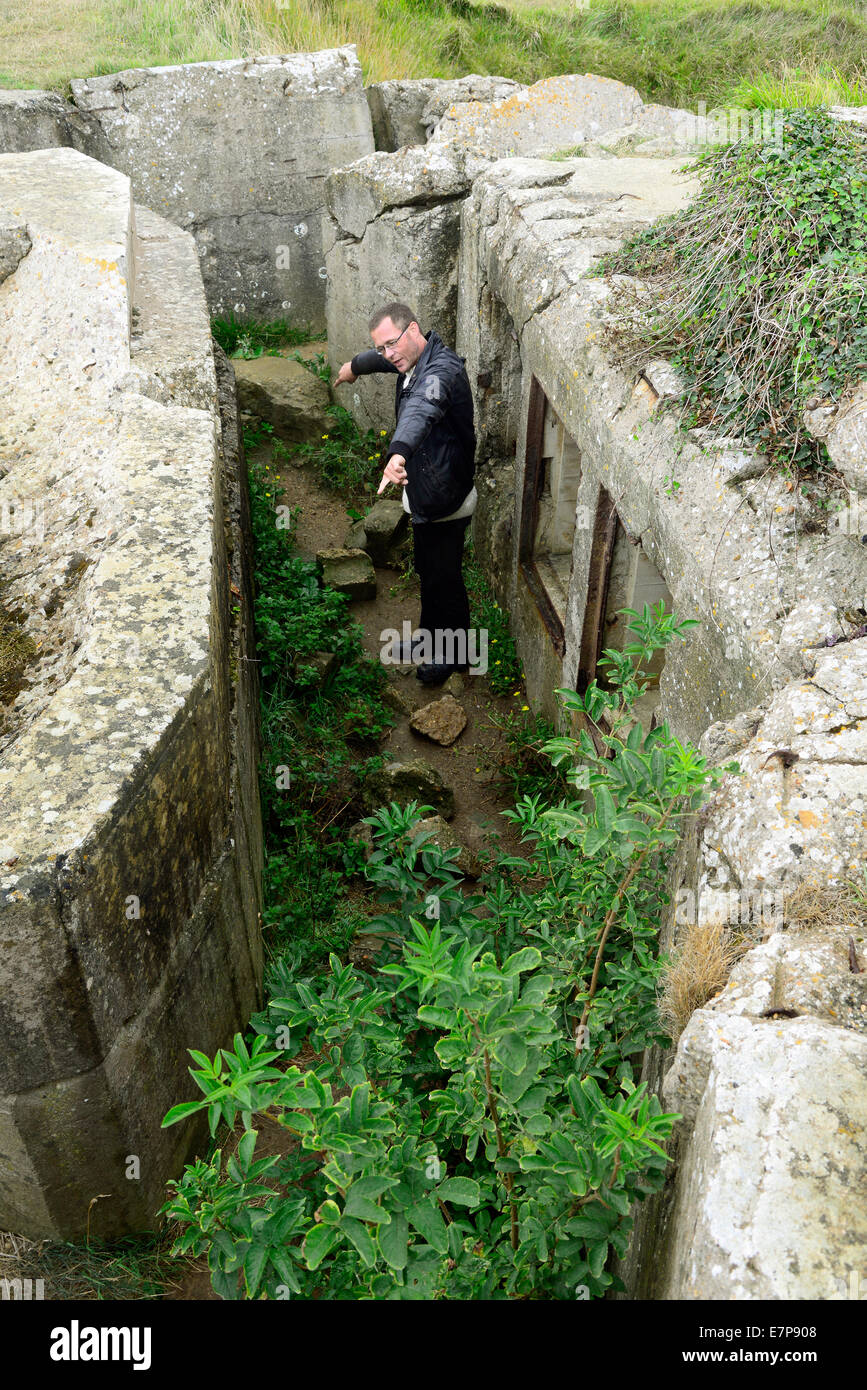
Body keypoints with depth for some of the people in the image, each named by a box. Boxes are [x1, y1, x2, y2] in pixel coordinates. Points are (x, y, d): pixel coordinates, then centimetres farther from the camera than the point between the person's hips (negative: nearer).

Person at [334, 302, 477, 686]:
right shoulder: (411, 358, 3)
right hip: (425, 493, 10)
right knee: (427, 569, 24)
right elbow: (381, 357, 29)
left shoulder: (442, 369, -29)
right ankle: (431, 633, 44)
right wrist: (355, 365, 51)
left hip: (445, 499, -10)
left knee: (444, 578, 5)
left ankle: (452, 652, 24)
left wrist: (398, 452, -70)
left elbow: (421, 409, -51)